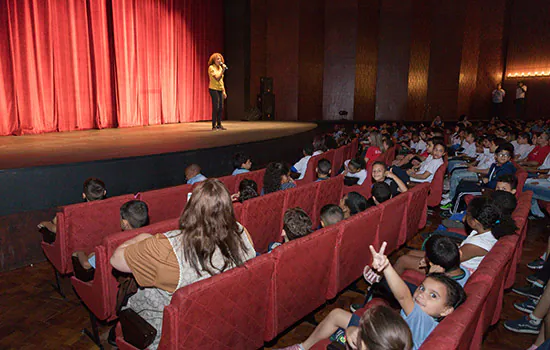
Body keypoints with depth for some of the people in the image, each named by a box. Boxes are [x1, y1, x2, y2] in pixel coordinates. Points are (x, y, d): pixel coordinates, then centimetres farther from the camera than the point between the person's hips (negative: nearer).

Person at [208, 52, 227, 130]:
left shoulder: (220, 67, 15)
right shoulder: (211, 67, -7)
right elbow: (217, 78, -17)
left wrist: (224, 91, 15)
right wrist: (223, 70, -18)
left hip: (220, 90, 7)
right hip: (214, 89, -7)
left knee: (221, 107, 4)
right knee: (215, 107, -9)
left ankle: (219, 125, 11)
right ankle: (214, 126, -4)